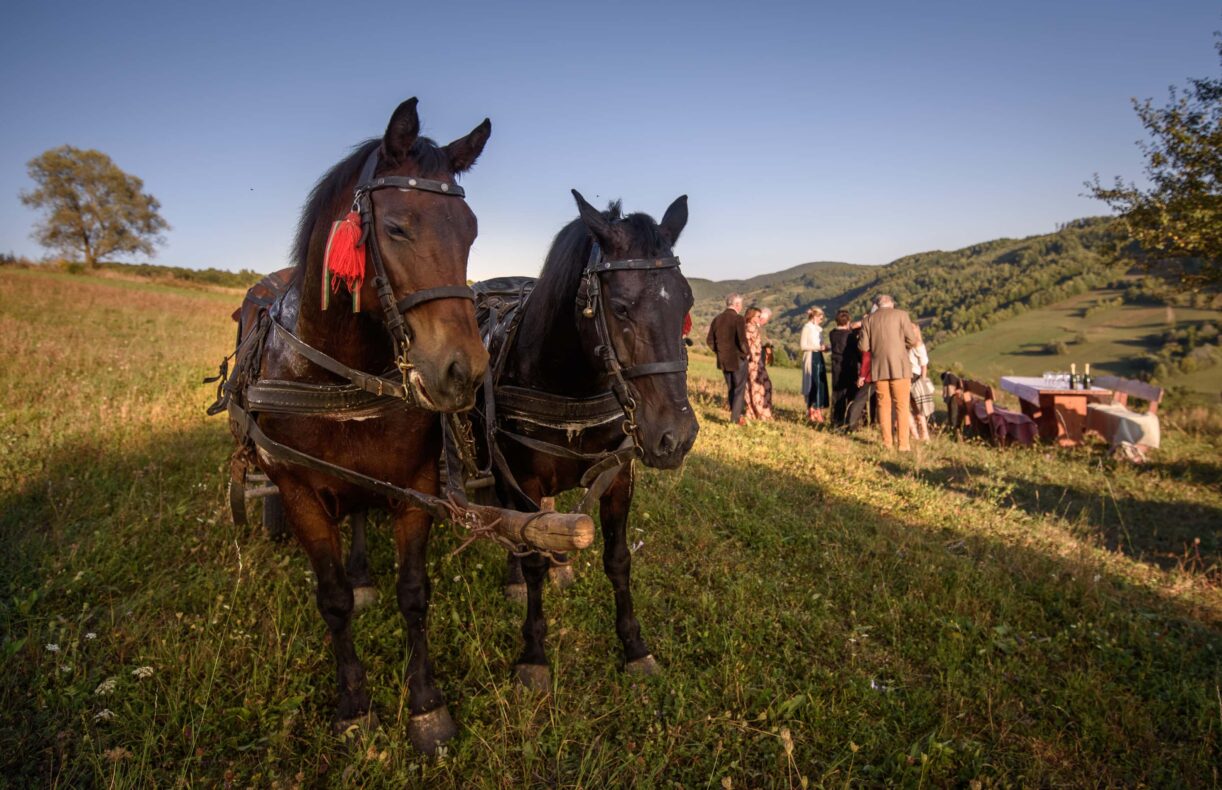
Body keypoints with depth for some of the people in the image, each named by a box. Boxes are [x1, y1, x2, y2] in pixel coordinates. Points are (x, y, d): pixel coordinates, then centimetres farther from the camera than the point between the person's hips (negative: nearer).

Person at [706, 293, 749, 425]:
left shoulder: (717, 318, 4)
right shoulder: (738, 319, -15)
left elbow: (710, 340, 5)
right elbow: (742, 341, -23)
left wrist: (719, 352, 13)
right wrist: (745, 353, -6)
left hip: (723, 360, 6)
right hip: (738, 359, -6)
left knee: (730, 388, 18)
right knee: (739, 388, 6)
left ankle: (735, 414, 23)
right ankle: (735, 418, 3)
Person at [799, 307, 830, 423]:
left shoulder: (818, 329, 18)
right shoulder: (807, 328, -6)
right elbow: (803, 345, -13)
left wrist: (824, 347, 0)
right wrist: (818, 347, -16)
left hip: (819, 358, 8)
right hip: (811, 359, -8)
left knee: (821, 385, 5)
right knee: (813, 386, -7)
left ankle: (817, 412, 10)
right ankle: (812, 413, -1)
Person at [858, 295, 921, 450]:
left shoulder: (869, 319, 7)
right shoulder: (901, 314, 1)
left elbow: (863, 347, 3)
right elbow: (912, 340, -3)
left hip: (878, 368, 2)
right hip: (899, 367, -2)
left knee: (884, 405, 9)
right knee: (902, 406, 2)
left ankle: (887, 442, 9)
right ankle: (903, 444, 0)